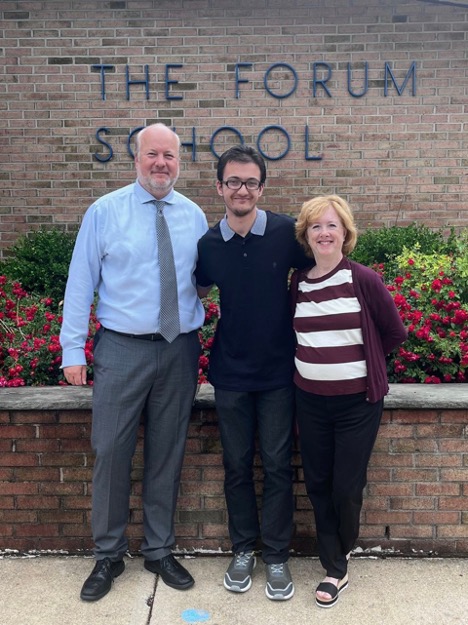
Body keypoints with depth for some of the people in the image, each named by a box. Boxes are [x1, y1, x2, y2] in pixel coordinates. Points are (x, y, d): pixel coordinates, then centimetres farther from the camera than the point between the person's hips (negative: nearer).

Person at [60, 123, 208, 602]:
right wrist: (73, 349, -6)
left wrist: (205, 344, 1)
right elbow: (81, 282, -2)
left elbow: (204, 280, 9)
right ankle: (108, 554, 25)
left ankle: (159, 551, 30)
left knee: (167, 454, 12)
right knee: (112, 453, 4)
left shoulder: (194, 216, 6)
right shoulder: (104, 211, -1)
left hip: (180, 350, 2)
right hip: (122, 348, -2)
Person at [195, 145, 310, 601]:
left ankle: (276, 556, 25)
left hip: (278, 373, -2)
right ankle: (243, 550, 31)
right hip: (230, 374, 2)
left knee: (277, 466, 7)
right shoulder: (207, 244, -3)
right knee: (236, 466, 12)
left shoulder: (287, 232, -10)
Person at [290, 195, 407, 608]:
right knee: (317, 484, 10)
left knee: (346, 488, 5)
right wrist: (322, 359, 4)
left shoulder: (363, 280, -11)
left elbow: (394, 333, -1)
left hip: (357, 400, -4)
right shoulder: (297, 283, 2)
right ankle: (336, 569, 29)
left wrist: (358, 358, 4)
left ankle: (339, 558, 35)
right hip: (310, 399, 4)